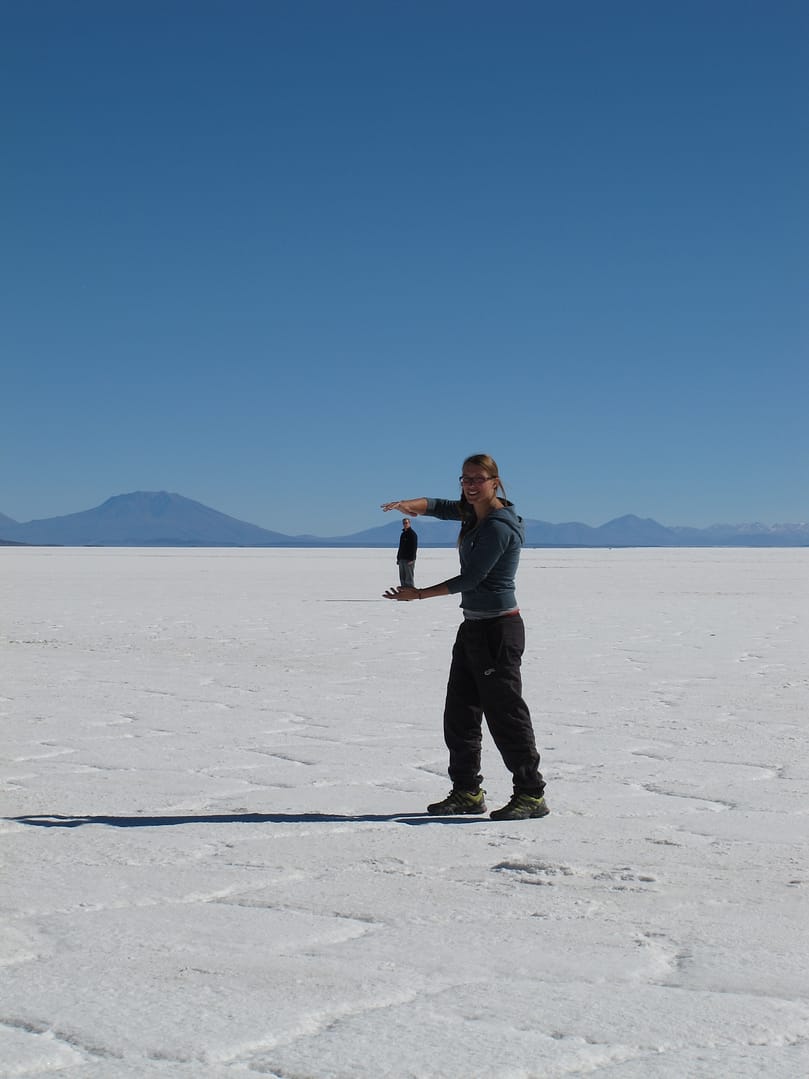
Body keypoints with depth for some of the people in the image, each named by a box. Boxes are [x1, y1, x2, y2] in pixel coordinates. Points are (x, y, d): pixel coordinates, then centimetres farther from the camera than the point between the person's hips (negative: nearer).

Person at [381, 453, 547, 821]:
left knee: (505, 712, -7)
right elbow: (438, 506, 9)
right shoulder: (473, 513, 11)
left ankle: (531, 795, 0)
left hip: (498, 628, -10)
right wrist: (408, 505, -15)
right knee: (460, 712, 12)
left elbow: (470, 579, -18)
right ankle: (467, 791, 20)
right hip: (473, 626, 10)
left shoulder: (499, 526, -18)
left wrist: (419, 594, -11)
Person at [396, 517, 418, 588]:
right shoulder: (403, 534, 18)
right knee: (402, 578, 8)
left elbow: (414, 547, -14)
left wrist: (411, 559, -21)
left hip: (409, 560, -8)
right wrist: (398, 558, 17)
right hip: (402, 559, 8)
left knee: (409, 578, -9)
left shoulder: (412, 534, -8)